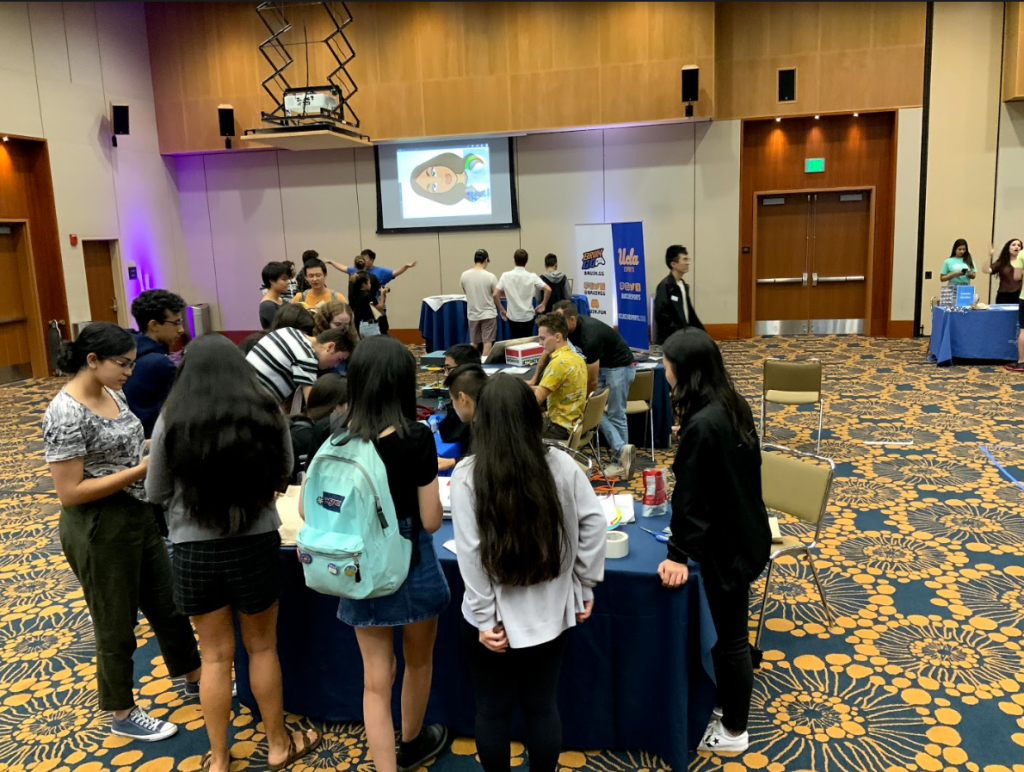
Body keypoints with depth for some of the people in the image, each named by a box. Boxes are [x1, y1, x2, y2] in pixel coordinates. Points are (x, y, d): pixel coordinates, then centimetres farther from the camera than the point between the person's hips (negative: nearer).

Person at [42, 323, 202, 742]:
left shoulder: (111, 394, 4)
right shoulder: (66, 413, -22)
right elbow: (70, 492, -23)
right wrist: (140, 470, -24)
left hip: (140, 517, 8)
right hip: (99, 531, -8)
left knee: (168, 603, 20)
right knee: (116, 625, 10)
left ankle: (194, 677, 41)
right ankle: (123, 714, 30)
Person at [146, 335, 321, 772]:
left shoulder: (171, 421, -10)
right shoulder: (267, 415, -8)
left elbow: (155, 494, 2)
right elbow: (283, 475, 9)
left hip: (195, 551, 0)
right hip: (256, 545, 1)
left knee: (215, 657, 15)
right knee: (262, 647, 19)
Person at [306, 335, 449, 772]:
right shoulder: (416, 439, -18)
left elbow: (308, 510, -1)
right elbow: (431, 521, -15)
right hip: (410, 564, -2)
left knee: (375, 677, 11)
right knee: (418, 661, 23)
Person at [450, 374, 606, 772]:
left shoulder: (467, 475, -16)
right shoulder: (561, 465, -10)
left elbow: (470, 553, -16)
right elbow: (594, 522, -5)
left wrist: (485, 619, -9)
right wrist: (585, 587, 5)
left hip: (496, 618, -2)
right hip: (550, 612, 3)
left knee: (493, 709, 17)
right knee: (543, 705, 19)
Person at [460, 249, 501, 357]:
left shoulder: (464, 275, -4)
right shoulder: (490, 276, -13)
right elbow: (495, 296, -5)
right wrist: (502, 309, 12)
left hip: (472, 314, 4)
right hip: (488, 313, -3)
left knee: (473, 343, 14)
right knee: (487, 342, 3)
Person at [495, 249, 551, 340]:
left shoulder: (506, 275, -4)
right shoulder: (532, 276, -6)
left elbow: (495, 294, -8)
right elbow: (548, 290, -13)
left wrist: (501, 309, 5)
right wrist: (543, 304, 1)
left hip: (512, 316, 1)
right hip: (528, 316, -1)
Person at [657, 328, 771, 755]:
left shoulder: (701, 425, -27)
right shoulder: (733, 406, 0)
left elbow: (690, 496, -23)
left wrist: (679, 554, -16)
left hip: (725, 545, -9)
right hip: (744, 535, 9)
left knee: (729, 639, 9)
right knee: (730, 632, 24)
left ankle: (733, 731, 27)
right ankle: (730, 706, 42)